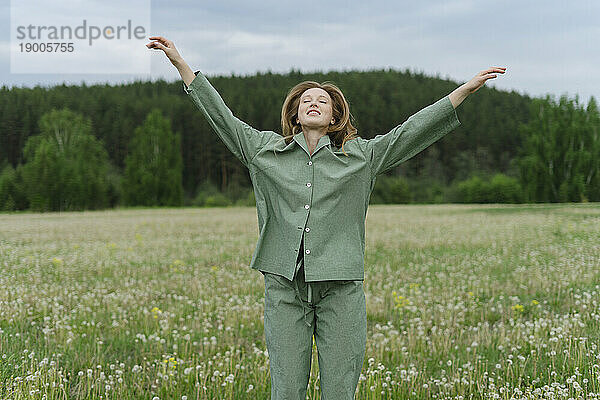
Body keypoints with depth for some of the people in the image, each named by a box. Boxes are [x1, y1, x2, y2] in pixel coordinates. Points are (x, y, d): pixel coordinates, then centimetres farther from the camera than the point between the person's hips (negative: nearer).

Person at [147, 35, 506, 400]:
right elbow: (221, 116, 15)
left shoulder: (362, 155, 10)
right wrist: (181, 63, 15)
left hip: (341, 287, 0)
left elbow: (414, 129, 8)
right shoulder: (265, 149, 12)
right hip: (285, 286, 1)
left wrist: (466, 89, 3)